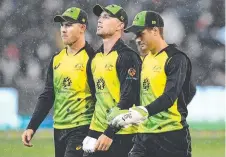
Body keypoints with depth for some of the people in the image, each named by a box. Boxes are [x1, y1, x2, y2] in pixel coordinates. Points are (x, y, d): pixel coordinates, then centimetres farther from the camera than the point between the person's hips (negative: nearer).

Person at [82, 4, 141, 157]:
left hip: (119, 135, -7)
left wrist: (110, 133, -20)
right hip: (97, 132, 7)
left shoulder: (127, 57, -9)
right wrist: (91, 133, 14)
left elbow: (127, 100, -16)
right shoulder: (96, 57, 15)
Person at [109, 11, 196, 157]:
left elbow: (170, 96, -22)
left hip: (171, 135, -8)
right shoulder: (146, 59, 15)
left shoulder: (176, 59, -10)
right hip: (144, 134, 8)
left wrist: (144, 112, -36)